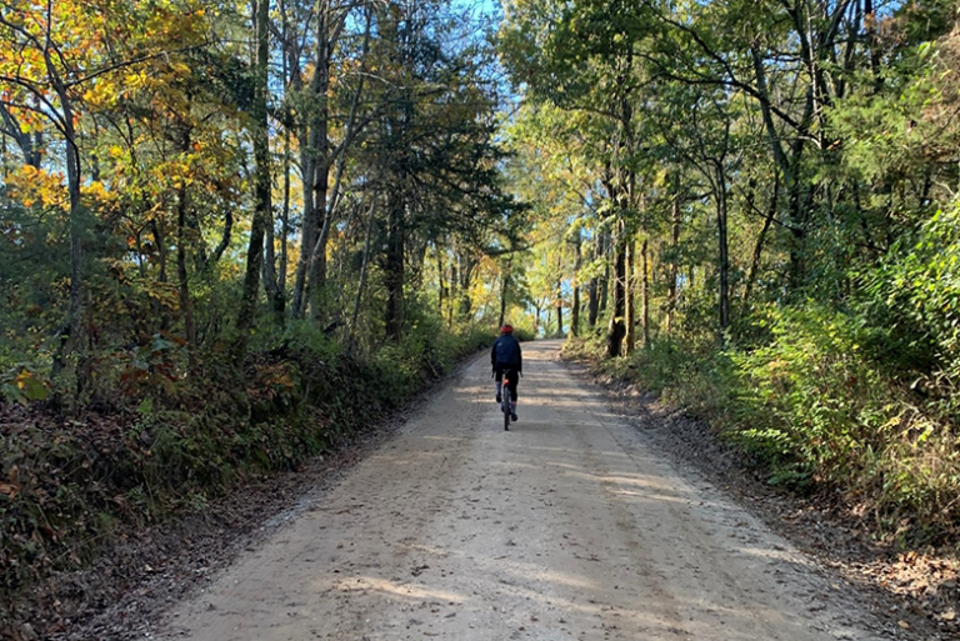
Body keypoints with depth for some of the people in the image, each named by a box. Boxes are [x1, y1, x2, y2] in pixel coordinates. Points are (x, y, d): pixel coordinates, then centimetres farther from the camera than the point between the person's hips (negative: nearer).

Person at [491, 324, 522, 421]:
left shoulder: (498, 341, 17)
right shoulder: (514, 340, 16)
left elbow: (493, 354, 15)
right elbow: (519, 355, 13)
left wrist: (494, 368, 22)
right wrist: (520, 368, 19)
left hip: (500, 364, 1)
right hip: (512, 365, -1)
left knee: (498, 377, 36)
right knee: (513, 389, 9)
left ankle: (499, 392, 12)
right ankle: (513, 411, 2)